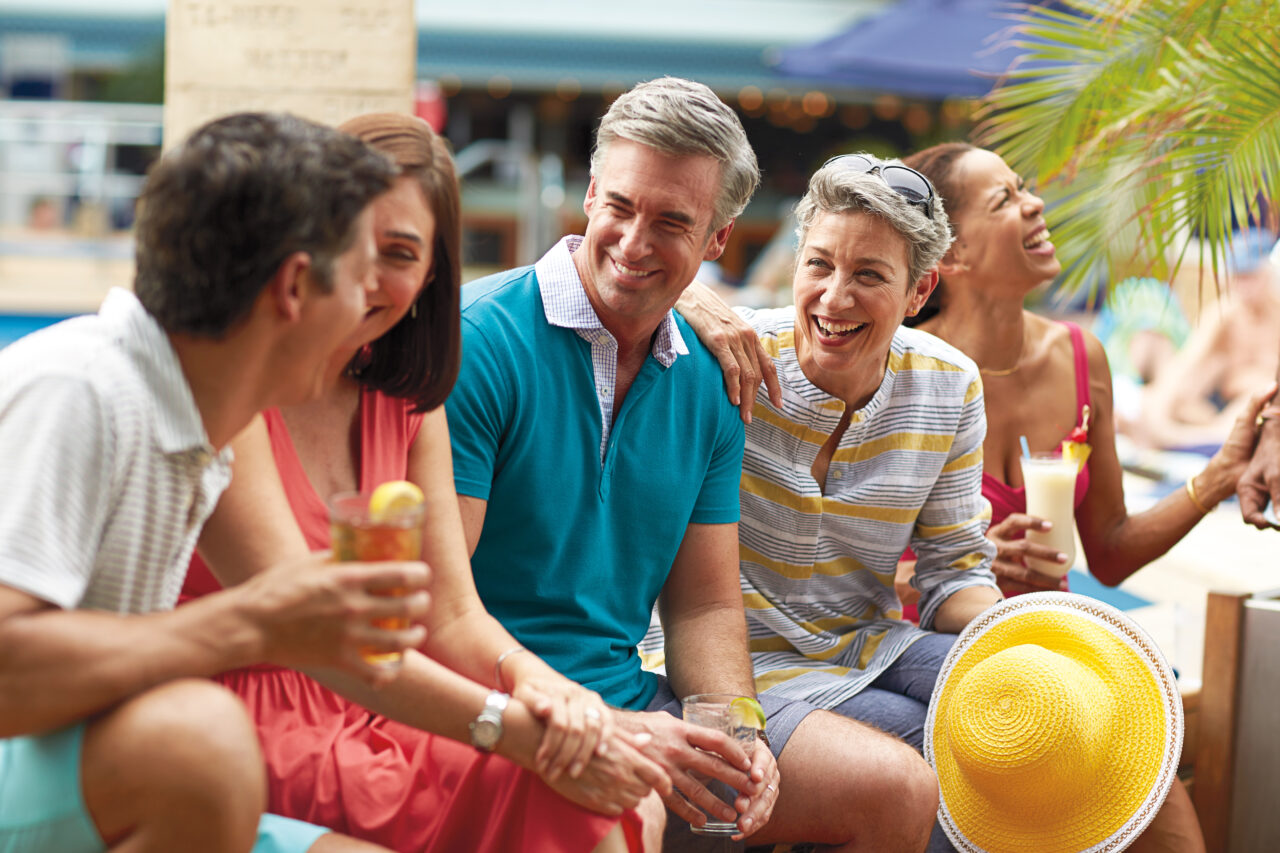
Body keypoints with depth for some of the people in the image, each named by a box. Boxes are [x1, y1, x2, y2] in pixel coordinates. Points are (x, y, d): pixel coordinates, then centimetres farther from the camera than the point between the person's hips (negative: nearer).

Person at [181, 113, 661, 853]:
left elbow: (452, 615, 5)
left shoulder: (407, 402, 11)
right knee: (560, 787, -25)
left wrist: (536, 683, -18)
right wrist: (514, 729, -26)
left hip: (374, 723, 7)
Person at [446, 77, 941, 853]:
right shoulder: (478, 343, -14)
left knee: (901, 789, -1)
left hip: (634, 697, 7)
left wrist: (734, 733, -7)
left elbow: (705, 607, 13)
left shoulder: (705, 383, 8)